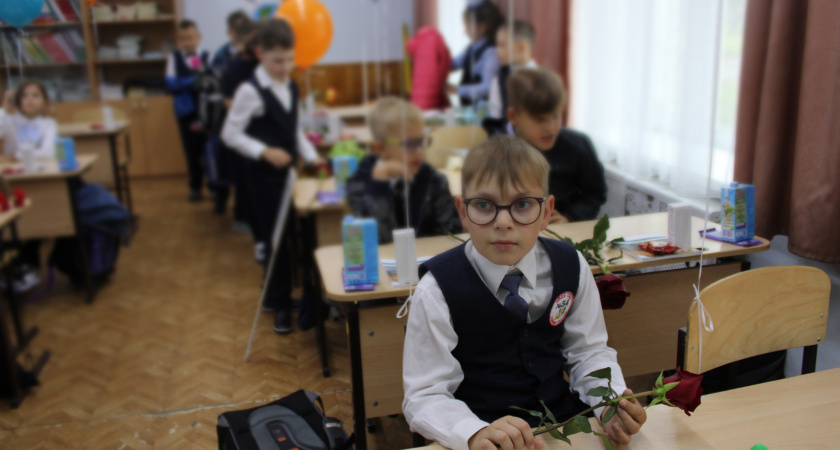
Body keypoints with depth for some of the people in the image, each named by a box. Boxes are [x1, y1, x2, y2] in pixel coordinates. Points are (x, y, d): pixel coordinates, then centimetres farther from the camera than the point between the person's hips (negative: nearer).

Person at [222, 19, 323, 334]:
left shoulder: (291, 88, 7)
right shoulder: (250, 91, -15)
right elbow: (230, 134, -14)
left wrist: (311, 156, 4)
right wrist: (264, 151, -23)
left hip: (287, 173, 7)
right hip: (264, 176, -7)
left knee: (287, 236, 14)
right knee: (276, 239, -2)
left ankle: (275, 295, 31)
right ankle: (280, 304, 12)